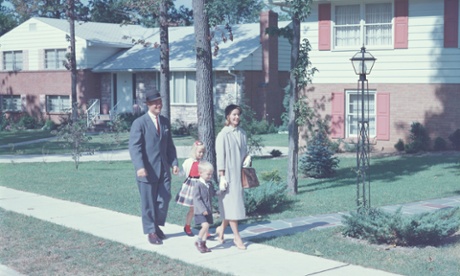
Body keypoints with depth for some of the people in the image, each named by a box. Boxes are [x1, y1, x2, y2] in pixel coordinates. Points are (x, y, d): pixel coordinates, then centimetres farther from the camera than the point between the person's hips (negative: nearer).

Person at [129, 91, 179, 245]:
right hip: (147, 170, -5)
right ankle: (151, 231, 17)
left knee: (164, 198, 6)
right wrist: (139, 167, -25)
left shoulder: (165, 122, 12)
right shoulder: (139, 123, -8)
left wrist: (174, 163, 6)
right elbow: (134, 147, -14)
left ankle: (157, 225, 27)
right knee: (148, 202, 4)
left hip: (164, 169, 5)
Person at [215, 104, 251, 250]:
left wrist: (247, 157, -3)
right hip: (228, 174, -6)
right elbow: (220, 156, -10)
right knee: (232, 204, -3)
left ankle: (221, 229, 29)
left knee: (236, 203, 11)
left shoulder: (242, 133, 9)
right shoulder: (223, 134, -9)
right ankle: (236, 236, 3)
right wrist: (222, 177, -14)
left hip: (239, 173, 6)